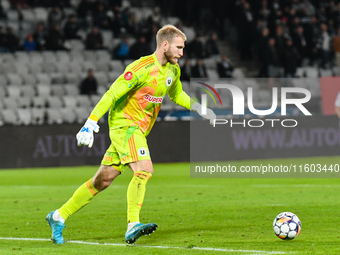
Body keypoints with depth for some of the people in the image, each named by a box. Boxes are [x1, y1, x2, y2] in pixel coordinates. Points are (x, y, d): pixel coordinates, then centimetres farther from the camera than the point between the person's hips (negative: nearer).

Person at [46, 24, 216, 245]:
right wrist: (91, 123, -24)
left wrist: (200, 109, 17)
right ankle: (132, 226, -32)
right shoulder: (142, 68, -19)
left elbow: (177, 95, 28)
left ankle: (59, 217, 20)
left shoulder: (173, 70, 8)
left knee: (103, 181, 10)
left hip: (138, 130, 8)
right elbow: (111, 94, -19)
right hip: (125, 125, -8)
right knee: (144, 170, -26)